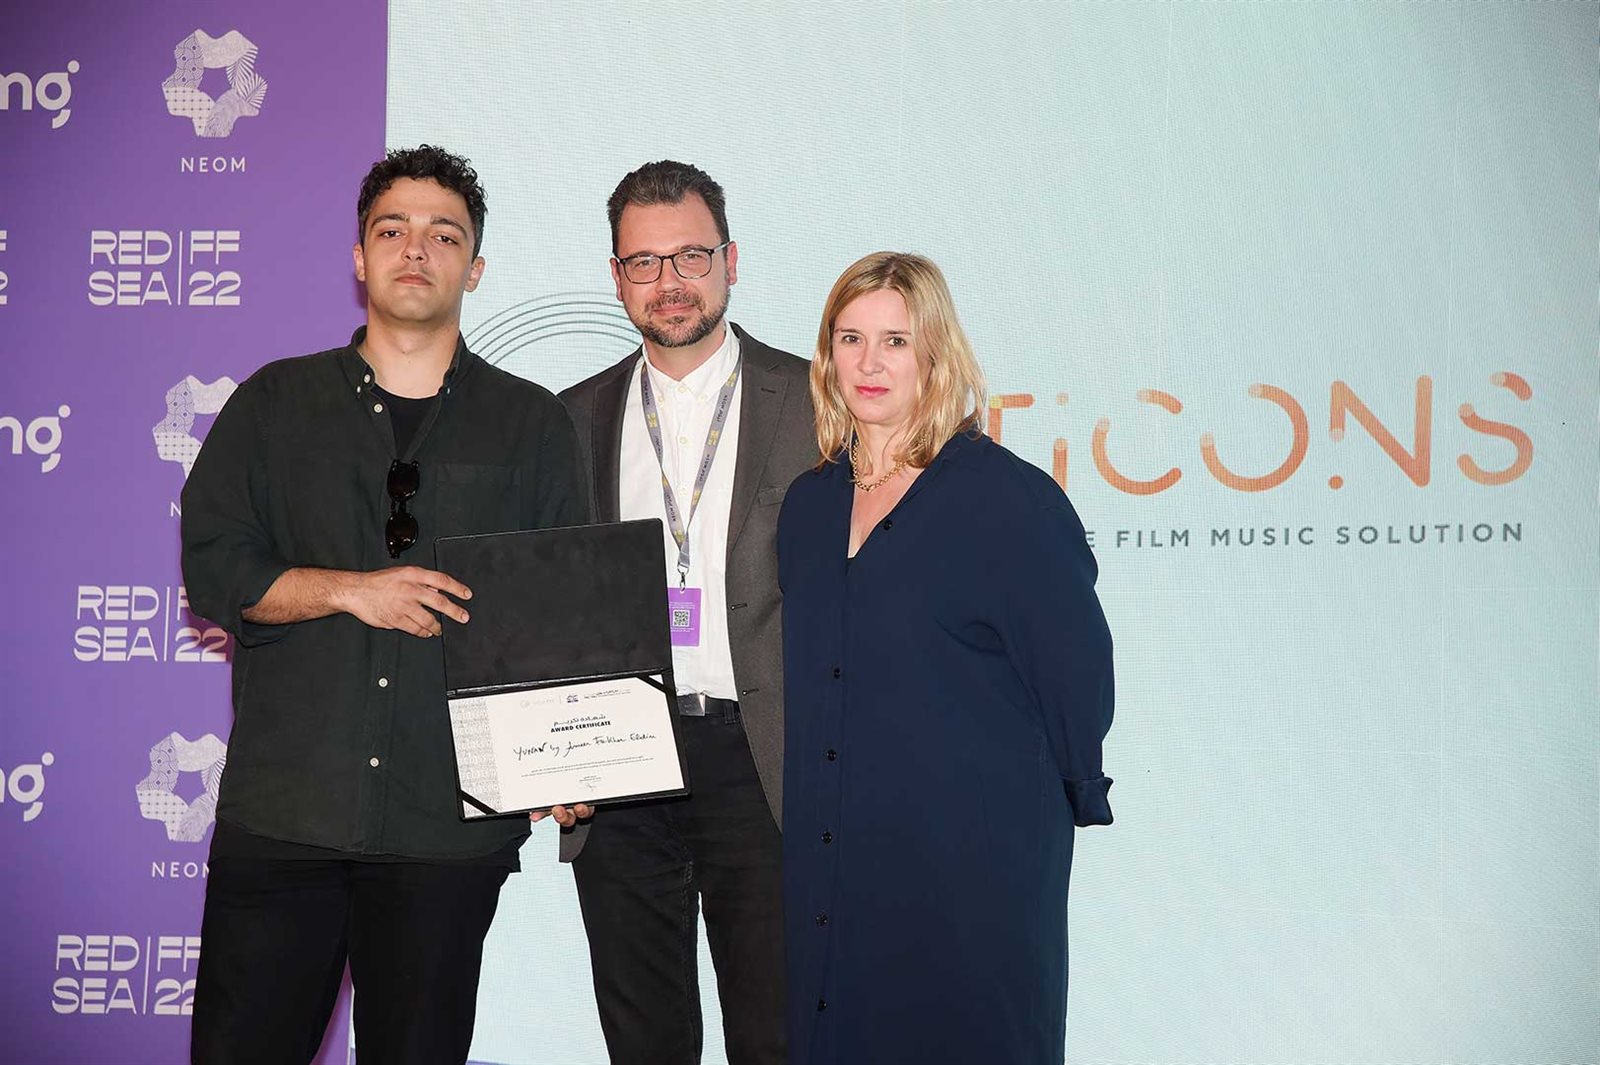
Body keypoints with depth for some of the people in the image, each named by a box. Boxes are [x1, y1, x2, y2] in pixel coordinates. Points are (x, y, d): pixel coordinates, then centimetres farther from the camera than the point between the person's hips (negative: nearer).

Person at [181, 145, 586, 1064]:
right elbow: (212, 568, 5)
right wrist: (346, 590, -11)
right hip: (282, 805, 1)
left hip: (450, 817, 0)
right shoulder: (276, 403, 12)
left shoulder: (534, 424, 10)